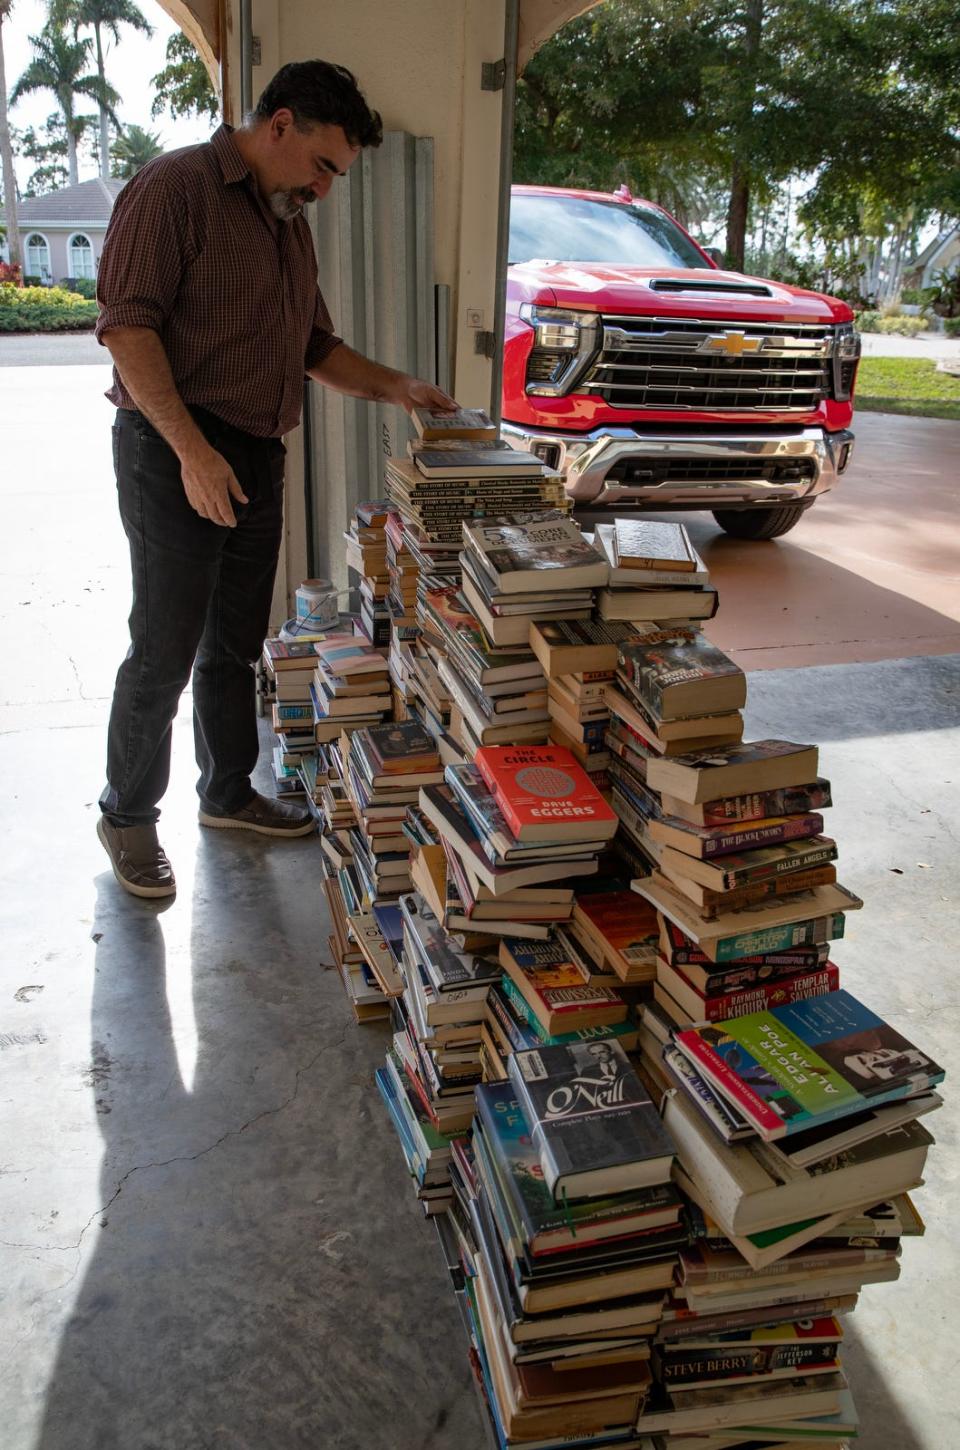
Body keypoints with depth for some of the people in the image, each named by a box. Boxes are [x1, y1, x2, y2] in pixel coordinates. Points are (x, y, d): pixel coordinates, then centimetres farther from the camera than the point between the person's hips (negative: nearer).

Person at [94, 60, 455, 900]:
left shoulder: (290, 223, 19)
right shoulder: (177, 187, -8)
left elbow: (316, 346, 25)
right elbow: (128, 324, -17)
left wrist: (395, 387, 9)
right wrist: (193, 450, -24)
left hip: (257, 458, 8)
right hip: (175, 454, -8)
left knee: (236, 643, 15)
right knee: (165, 650, -2)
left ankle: (229, 792, 30)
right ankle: (128, 816, 15)